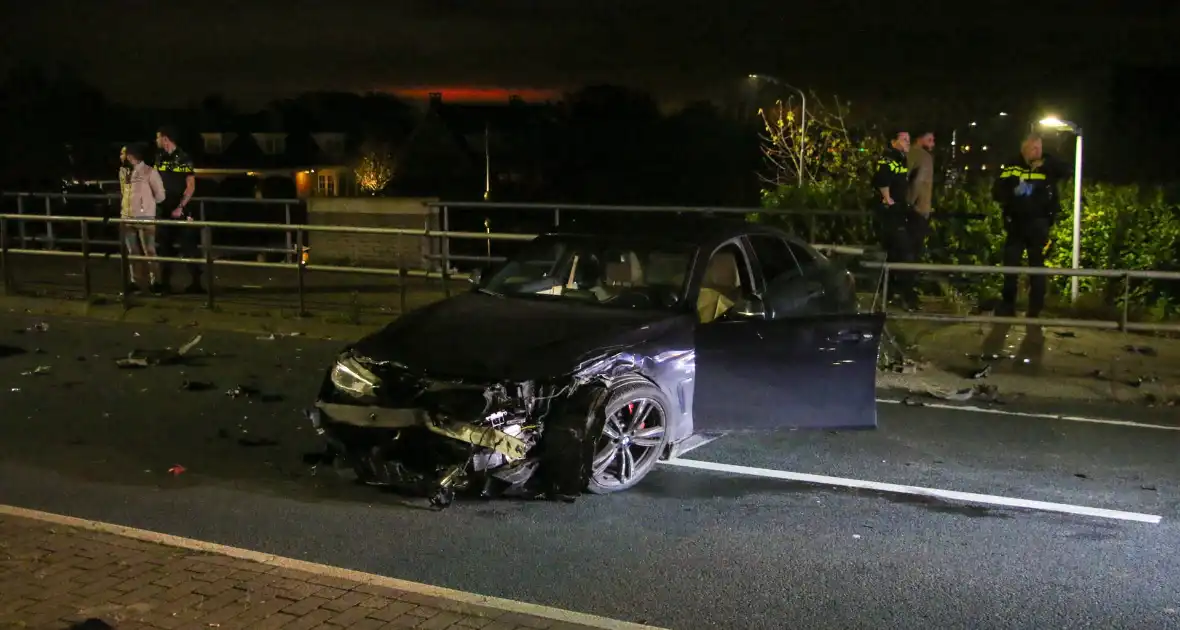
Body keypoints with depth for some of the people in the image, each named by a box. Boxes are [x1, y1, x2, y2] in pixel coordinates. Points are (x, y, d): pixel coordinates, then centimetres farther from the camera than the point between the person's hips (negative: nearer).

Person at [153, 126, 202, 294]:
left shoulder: (184, 159, -6)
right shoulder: (159, 158, 9)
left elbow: (191, 186, -9)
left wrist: (180, 207, -15)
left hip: (181, 210, -6)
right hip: (163, 210, 6)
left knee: (188, 247, -5)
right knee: (164, 246, 9)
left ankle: (195, 283, -2)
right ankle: (165, 282, 16)